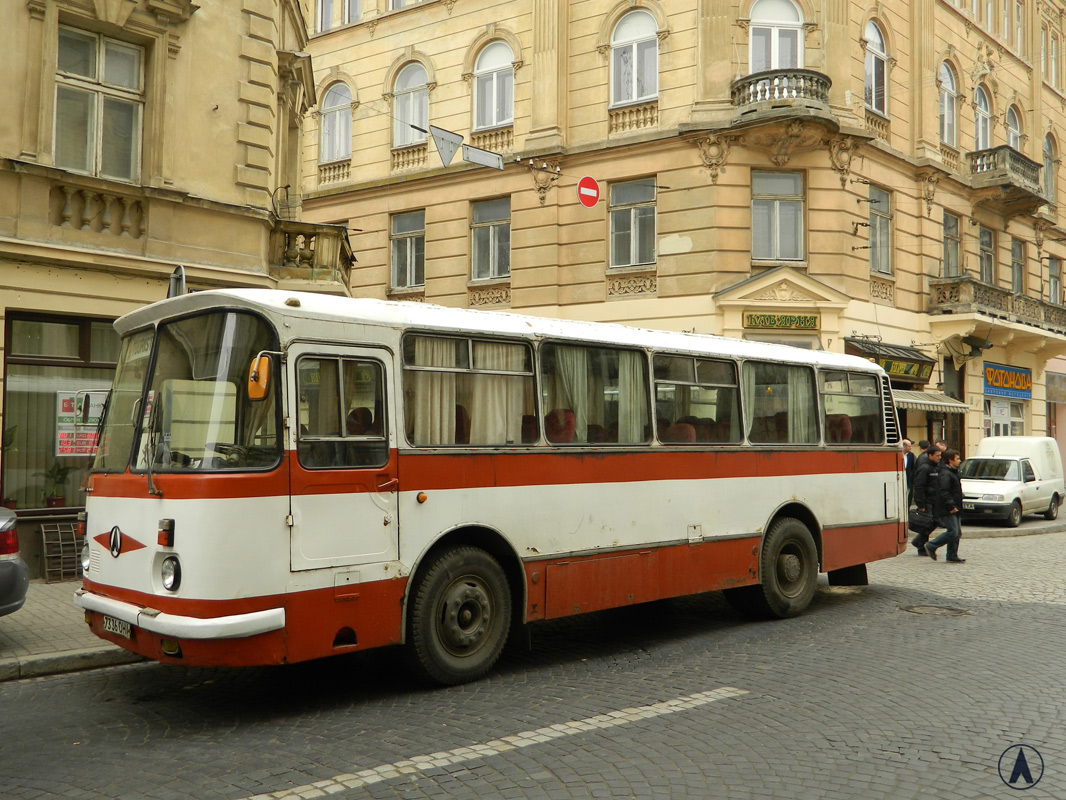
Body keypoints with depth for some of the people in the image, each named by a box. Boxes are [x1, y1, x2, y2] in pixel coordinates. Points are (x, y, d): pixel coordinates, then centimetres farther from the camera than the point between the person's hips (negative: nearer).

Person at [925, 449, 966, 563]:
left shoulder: (953, 473, 19)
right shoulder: (945, 474, -15)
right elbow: (943, 492, -23)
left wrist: (955, 506, 20)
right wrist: (951, 506, -26)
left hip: (954, 509, 10)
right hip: (947, 511, -10)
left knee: (957, 533, 9)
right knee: (953, 532, -12)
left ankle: (952, 556, 14)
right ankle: (931, 546, 0)